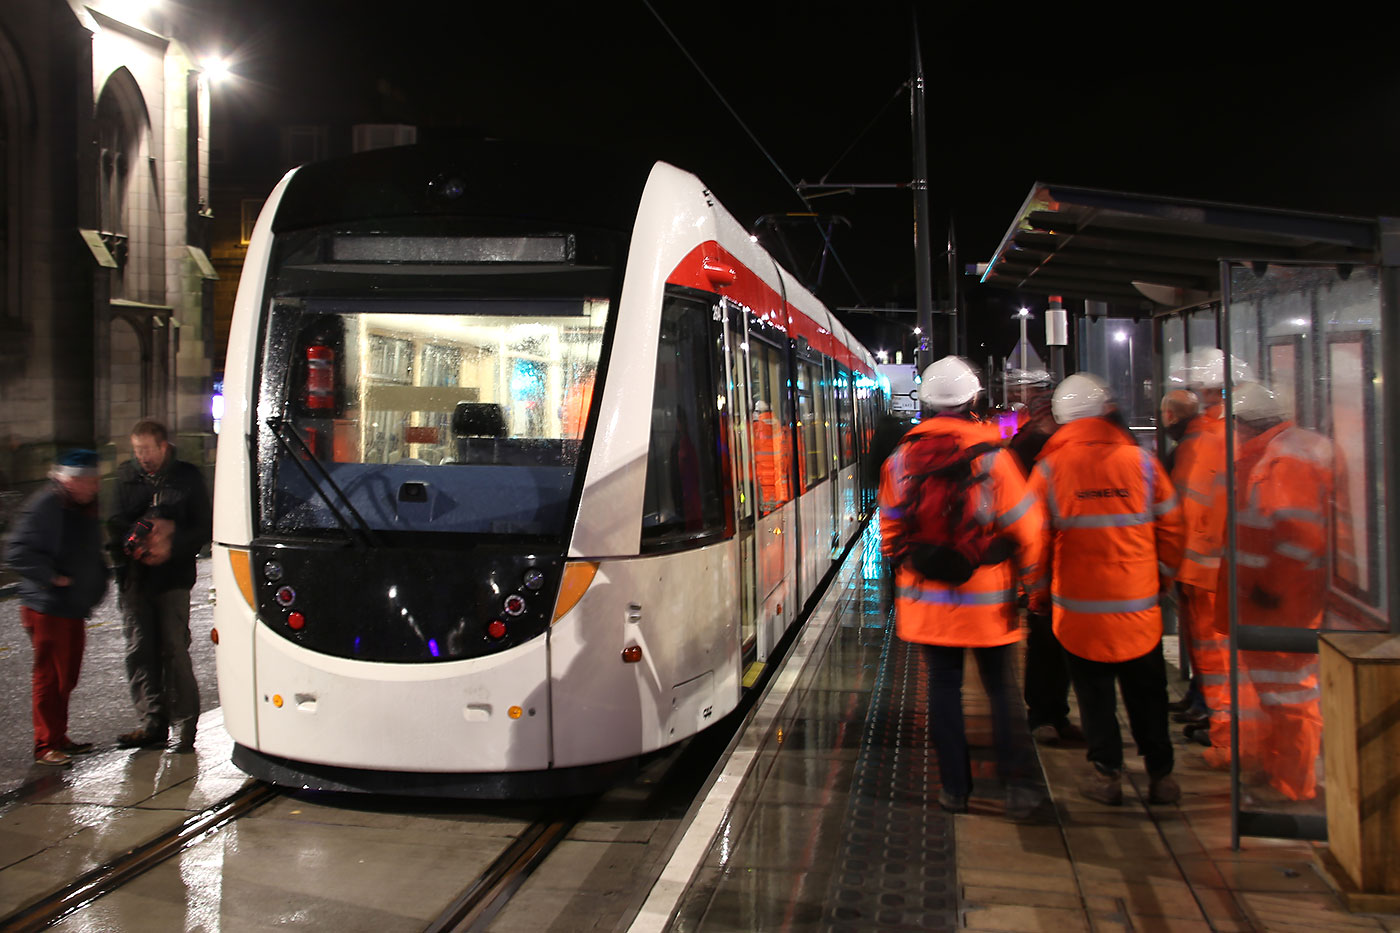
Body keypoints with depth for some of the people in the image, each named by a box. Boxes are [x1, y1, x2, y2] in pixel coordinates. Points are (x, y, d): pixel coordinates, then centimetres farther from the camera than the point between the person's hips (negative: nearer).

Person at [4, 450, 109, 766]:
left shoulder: (85, 507, 13)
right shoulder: (45, 505, -15)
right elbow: (17, 550, -22)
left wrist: (97, 583, 14)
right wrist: (52, 577, -20)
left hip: (75, 608, 9)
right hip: (48, 608, -9)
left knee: (67, 676, 15)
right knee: (50, 677, -3)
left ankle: (58, 738, 26)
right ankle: (45, 746, 6)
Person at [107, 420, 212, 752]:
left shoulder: (187, 477, 4)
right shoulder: (126, 475, 11)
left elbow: (203, 527, 2)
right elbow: (114, 523, 9)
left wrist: (172, 544, -14)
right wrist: (142, 536, -10)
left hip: (173, 578, -3)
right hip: (134, 578, 3)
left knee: (174, 650, -5)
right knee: (139, 651, 4)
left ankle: (184, 725, 3)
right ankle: (153, 722, 13)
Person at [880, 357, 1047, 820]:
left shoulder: (901, 459, -2)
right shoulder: (991, 455, -12)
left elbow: (890, 529, 7)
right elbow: (1025, 525, -7)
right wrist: (1030, 576, 9)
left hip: (927, 598, 3)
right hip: (987, 601, -2)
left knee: (943, 686, 10)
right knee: (1002, 688, 9)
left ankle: (954, 786, 15)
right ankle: (1017, 785, 10)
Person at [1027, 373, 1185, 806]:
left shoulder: (1049, 468, -6)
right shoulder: (1141, 461, -3)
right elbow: (1171, 526, 3)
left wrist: (1039, 595, 10)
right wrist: (1160, 577, 17)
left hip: (1079, 607, -1)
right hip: (1139, 604, 1)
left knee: (1094, 693, 11)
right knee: (1146, 692, 14)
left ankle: (1107, 774, 16)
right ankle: (1160, 775, 21)